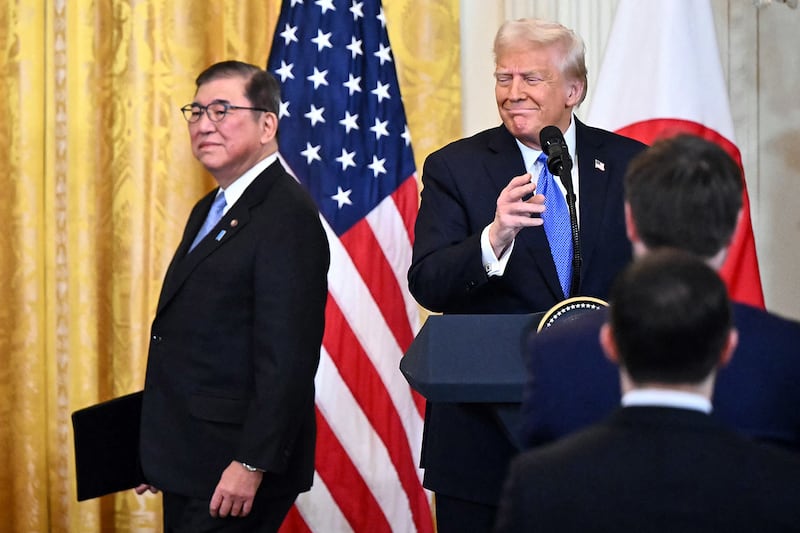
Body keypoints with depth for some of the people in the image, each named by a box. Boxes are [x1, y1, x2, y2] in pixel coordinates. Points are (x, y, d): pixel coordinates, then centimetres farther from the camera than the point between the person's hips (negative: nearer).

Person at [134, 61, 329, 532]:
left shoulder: (287, 214, -14)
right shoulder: (209, 211, 17)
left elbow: (287, 356, -21)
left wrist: (252, 465, -23)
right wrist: (159, 456, 16)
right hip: (190, 468, 9)